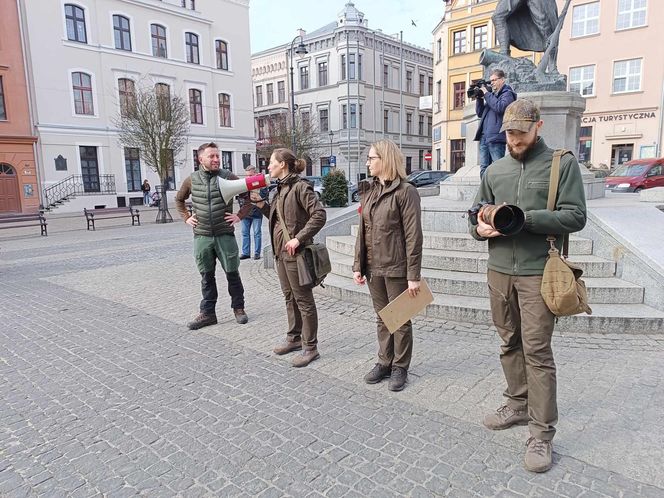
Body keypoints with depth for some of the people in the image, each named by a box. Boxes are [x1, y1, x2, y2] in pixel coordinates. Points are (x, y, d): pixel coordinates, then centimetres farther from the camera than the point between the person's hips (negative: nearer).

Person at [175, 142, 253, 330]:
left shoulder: (228, 177, -3)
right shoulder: (191, 180, 4)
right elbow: (179, 199, 22)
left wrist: (239, 216, -2)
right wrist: (186, 217, 11)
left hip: (225, 235, -2)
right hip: (202, 236, 2)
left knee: (232, 273, 6)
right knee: (206, 276, 10)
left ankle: (238, 308, 22)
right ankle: (207, 313, 20)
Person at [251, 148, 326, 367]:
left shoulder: (300, 187, -15)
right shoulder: (280, 188, 13)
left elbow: (319, 215, -22)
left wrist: (299, 238, -23)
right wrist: (260, 202, 6)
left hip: (295, 252, -9)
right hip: (280, 251, 9)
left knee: (303, 299, 0)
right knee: (289, 297, 19)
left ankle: (310, 347, 12)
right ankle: (294, 338, 33)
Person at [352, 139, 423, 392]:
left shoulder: (405, 191, -11)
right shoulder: (369, 190, 9)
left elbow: (413, 236, -13)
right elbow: (362, 230, 11)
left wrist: (413, 275, -15)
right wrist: (358, 265, 6)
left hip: (396, 268, -6)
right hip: (373, 267, 6)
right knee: (382, 318, 17)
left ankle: (400, 367, 24)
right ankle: (384, 362, 32)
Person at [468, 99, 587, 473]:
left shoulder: (562, 163, 0)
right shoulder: (495, 170, 12)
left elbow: (575, 216, -8)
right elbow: (478, 214, 17)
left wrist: (524, 218, -20)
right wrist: (480, 228, -7)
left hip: (538, 272, -5)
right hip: (499, 270, 5)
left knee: (537, 350, -4)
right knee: (510, 343, 14)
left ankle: (542, 433, 7)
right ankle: (519, 404, 32)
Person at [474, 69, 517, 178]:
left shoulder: (507, 94, 2)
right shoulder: (492, 95, 23)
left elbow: (499, 107, -18)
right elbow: (480, 113, 21)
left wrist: (486, 94, -8)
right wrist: (479, 98, 8)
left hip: (496, 138, -7)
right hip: (484, 137, 7)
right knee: (484, 169, 6)